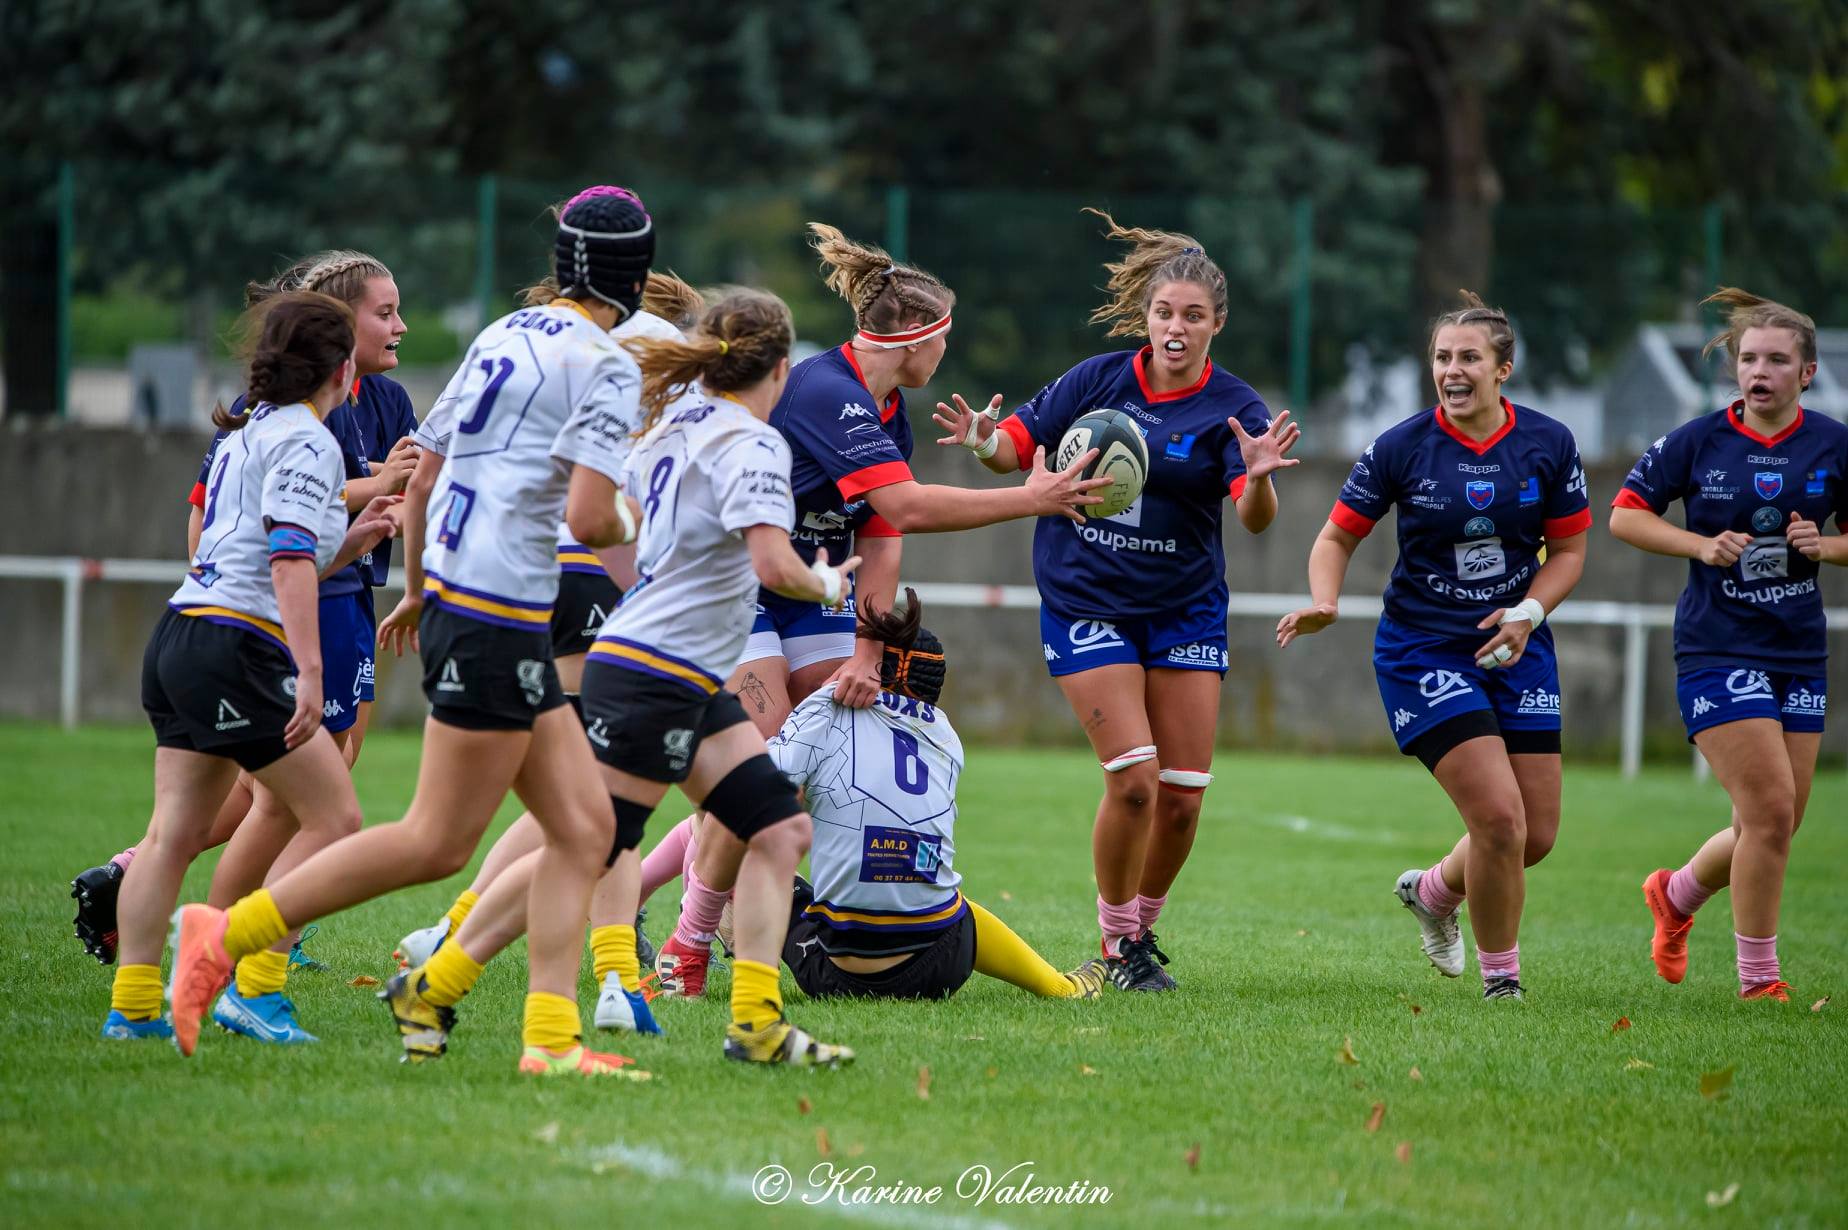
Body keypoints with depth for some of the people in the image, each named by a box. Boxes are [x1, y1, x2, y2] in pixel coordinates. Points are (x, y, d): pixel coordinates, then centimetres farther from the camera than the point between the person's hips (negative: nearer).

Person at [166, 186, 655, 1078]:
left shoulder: (504, 336, 14)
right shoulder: (606, 365, -10)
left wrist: (418, 592, 33)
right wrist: (626, 521, 5)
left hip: (452, 595, 9)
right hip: (497, 621, -9)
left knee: (583, 828, 7)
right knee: (437, 844, -5)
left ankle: (551, 1037, 0)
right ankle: (226, 936, -3)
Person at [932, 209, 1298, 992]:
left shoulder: (1230, 408, -7)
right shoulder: (1098, 379, -4)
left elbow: (1255, 518, -19)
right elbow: (1020, 446, 4)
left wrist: (1259, 476, -41)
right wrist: (985, 443, -19)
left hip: (1185, 611, 1)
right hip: (1087, 606, -1)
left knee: (1182, 793, 0)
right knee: (1134, 778, -13)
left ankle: (1143, 925, 25)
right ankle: (1116, 941, 5)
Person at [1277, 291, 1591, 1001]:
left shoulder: (1549, 445, -3)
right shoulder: (1402, 448, -9)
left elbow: (1568, 549, 6)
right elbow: (1339, 537, 0)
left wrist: (1528, 612, -11)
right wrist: (1324, 602, -19)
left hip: (1514, 646, 4)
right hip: (1423, 646, -4)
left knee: (1537, 835, 3)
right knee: (1499, 818, -16)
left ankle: (1434, 891, 36)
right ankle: (1501, 978, 5)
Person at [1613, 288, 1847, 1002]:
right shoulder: (1698, 441, -5)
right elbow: (1625, 514, 2)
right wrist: (1702, 545, -13)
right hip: (1717, 650, -4)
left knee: (1772, 825, 8)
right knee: (1770, 810, -15)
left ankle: (1676, 895, 39)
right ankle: (1758, 979, -2)